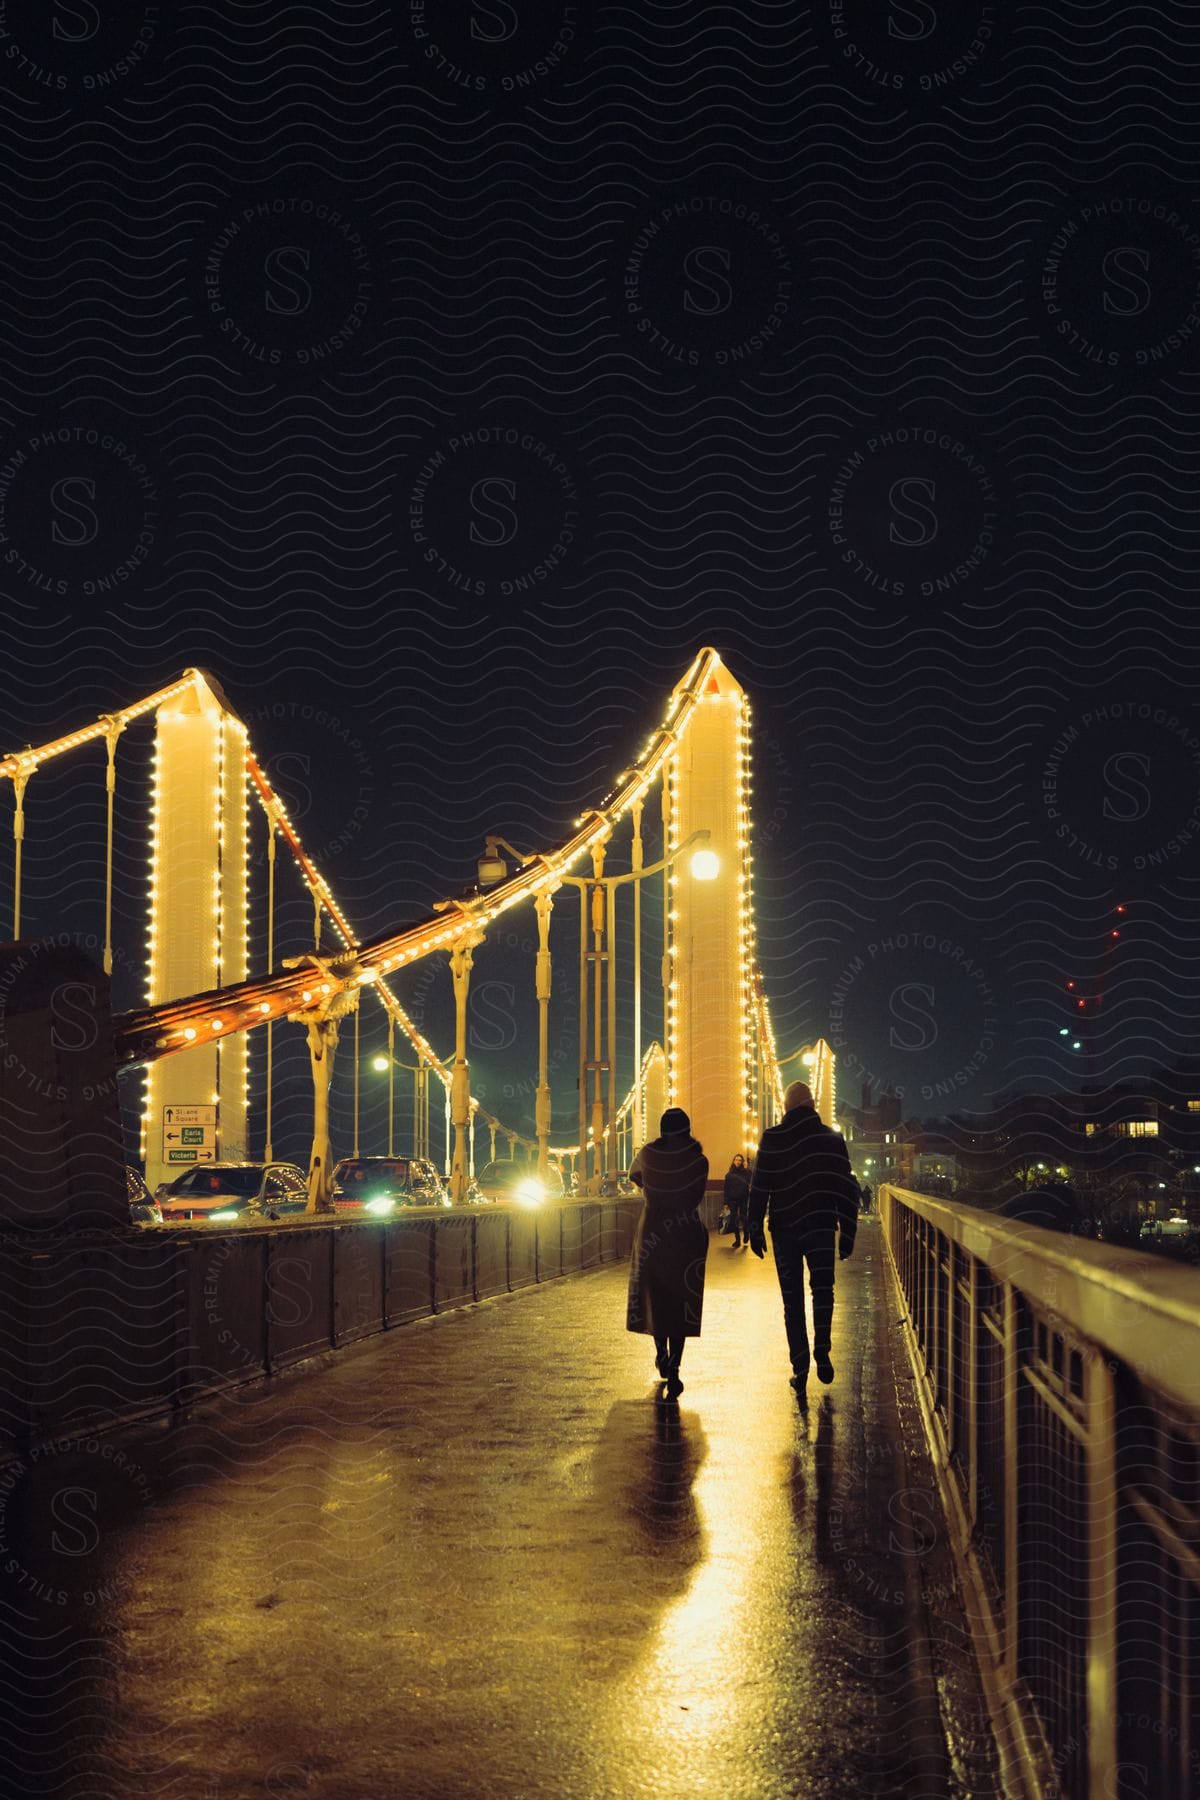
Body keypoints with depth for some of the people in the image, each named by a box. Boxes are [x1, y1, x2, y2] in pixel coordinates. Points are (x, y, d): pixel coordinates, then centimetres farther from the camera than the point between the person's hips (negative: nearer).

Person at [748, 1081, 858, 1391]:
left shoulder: (772, 1139, -2)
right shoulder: (832, 1139, 2)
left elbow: (759, 1188, -4)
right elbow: (846, 1188, 2)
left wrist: (755, 1229, 1)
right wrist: (847, 1232, 6)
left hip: (784, 1229, 0)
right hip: (820, 1226, 0)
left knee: (792, 1299, 6)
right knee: (822, 1288, 13)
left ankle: (800, 1366, 1)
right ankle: (821, 1350, -7)